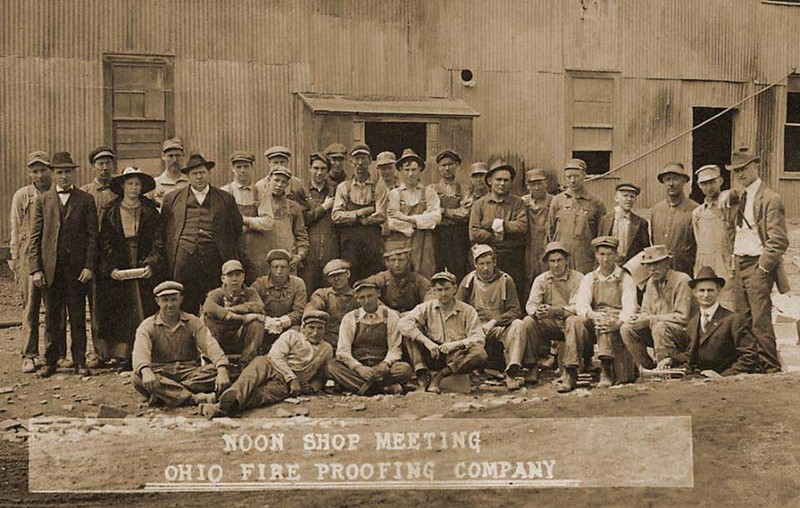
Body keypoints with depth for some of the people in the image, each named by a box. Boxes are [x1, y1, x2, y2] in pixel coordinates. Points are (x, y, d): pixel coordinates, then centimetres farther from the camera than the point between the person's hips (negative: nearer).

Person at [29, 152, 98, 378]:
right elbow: (35, 237, 6)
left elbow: (92, 236, 2)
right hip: (50, 267, 1)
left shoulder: (86, 200, 5)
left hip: (76, 267, -1)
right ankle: (51, 361, 16)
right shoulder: (43, 200, 9)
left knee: (77, 316, 4)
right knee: (52, 317, 7)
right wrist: (35, 268, -2)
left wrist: (89, 266, -7)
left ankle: (80, 361, 12)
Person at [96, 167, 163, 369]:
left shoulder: (151, 212, 6)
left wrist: (151, 264, -12)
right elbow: (105, 243, 2)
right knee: (119, 313, -1)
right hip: (117, 272, 0)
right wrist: (111, 268, -10)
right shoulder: (110, 212, 6)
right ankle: (119, 355, 3)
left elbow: (158, 242, 2)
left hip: (145, 271, 0)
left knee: (144, 312, -2)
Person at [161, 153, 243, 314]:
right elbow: (163, 229, 14)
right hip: (183, 260, 0)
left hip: (213, 260, 0)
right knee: (185, 308, 0)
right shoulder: (172, 198, 13)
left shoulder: (225, 199, 13)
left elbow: (237, 228, 17)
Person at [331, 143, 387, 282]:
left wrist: (351, 218, -5)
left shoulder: (378, 188, 9)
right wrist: (360, 213, -9)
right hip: (349, 242, 1)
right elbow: (335, 216, 1)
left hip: (373, 242, 0)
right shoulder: (343, 187, 11)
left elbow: (380, 216, -4)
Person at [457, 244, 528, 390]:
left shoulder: (505, 280, 7)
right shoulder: (469, 281, 10)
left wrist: (494, 321, -13)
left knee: (518, 325, -32)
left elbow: (515, 311, 1)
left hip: (500, 328, 0)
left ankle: (512, 371, -44)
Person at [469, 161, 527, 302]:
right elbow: (474, 234, -3)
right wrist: (498, 237, -6)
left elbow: (522, 227, -7)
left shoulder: (517, 203, 9)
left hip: (513, 259, 0)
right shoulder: (479, 204, 8)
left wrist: (498, 224, -7)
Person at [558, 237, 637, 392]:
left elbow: (629, 306, -7)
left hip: (616, 323, -2)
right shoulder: (589, 278, 17)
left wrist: (618, 322, -31)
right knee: (573, 321, -29)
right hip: (593, 323, 3)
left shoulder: (625, 279, 9)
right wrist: (592, 315, -27)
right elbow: (581, 304, -1)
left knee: (604, 322, -37)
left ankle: (607, 372, -45)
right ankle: (570, 374, -38)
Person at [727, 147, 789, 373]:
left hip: (757, 265, -7)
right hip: (739, 265, 7)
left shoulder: (771, 199, -8)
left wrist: (762, 268, -12)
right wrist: (735, 264, 10)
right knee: (743, 321, 9)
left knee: (760, 321, -8)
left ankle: (771, 369, 0)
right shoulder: (737, 197, 14)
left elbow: (779, 241, -11)